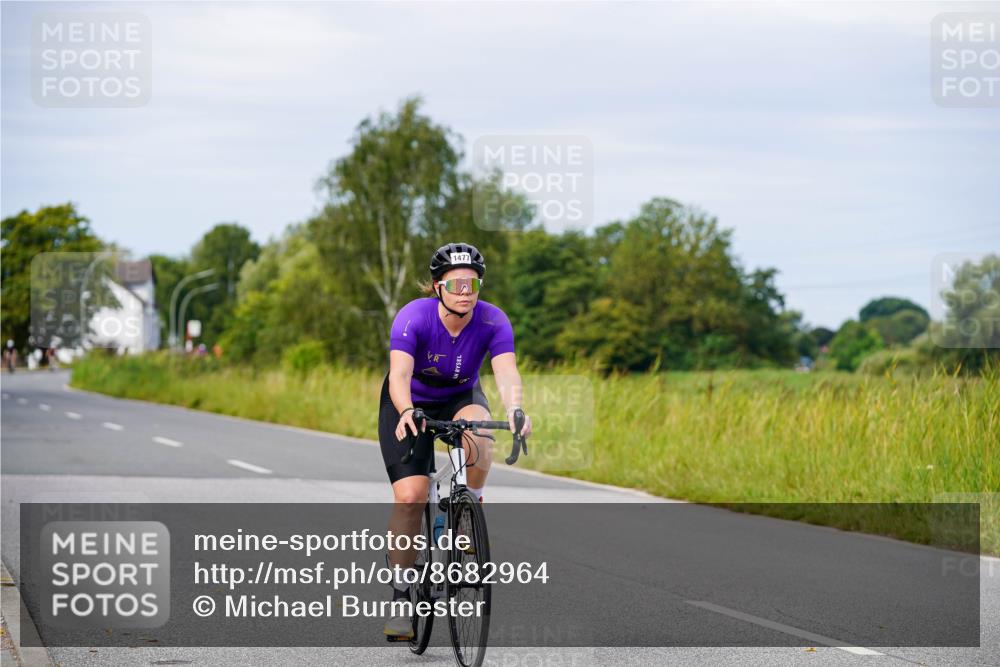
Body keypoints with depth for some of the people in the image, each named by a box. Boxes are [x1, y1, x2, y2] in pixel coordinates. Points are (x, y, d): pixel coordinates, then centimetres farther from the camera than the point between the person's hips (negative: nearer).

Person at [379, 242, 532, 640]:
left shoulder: (493, 321, -24)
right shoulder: (413, 317, -30)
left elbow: (506, 372, -38)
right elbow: (399, 374, -42)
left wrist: (515, 411, -58)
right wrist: (406, 412, -62)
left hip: (461, 398, 2)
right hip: (410, 403, -2)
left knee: (477, 437, -34)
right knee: (410, 495, -16)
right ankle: (401, 595, -7)